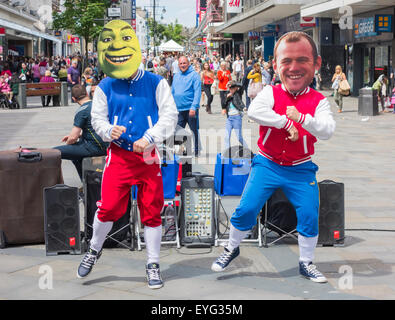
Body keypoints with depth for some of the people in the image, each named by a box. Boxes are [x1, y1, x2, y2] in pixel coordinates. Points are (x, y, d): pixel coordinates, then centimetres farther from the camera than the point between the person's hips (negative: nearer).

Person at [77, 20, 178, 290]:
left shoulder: (156, 83, -1)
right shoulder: (105, 87, 5)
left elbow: (169, 116, -5)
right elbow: (97, 118, 10)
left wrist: (150, 138, -17)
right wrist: (108, 130, -13)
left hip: (148, 156, -1)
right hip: (119, 154, 1)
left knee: (152, 211, 4)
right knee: (108, 207, -6)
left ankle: (153, 264, 18)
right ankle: (95, 249, 22)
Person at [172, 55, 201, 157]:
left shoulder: (194, 75, -6)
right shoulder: (176, 76, 13)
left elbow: (197, 92, -12)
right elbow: (173, 92, 19)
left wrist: (194, 107, -20)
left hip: (190, 109, -5)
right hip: (178, 110, 5)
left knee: (194, 131, 5)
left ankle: (196, 151, 16)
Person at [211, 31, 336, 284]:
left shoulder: (319, 101, -6)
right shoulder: (270, 93, -7)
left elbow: (327, 131, -21)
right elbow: (254, 111, -27)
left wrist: (302, 118, -34)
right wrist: (286, 123, -29)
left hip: (301, 169, 1)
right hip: (267, 164, 0)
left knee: (309, 214, -6)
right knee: (247, 208, -6)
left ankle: (306, 262, 16)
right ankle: (232, 248, 21)